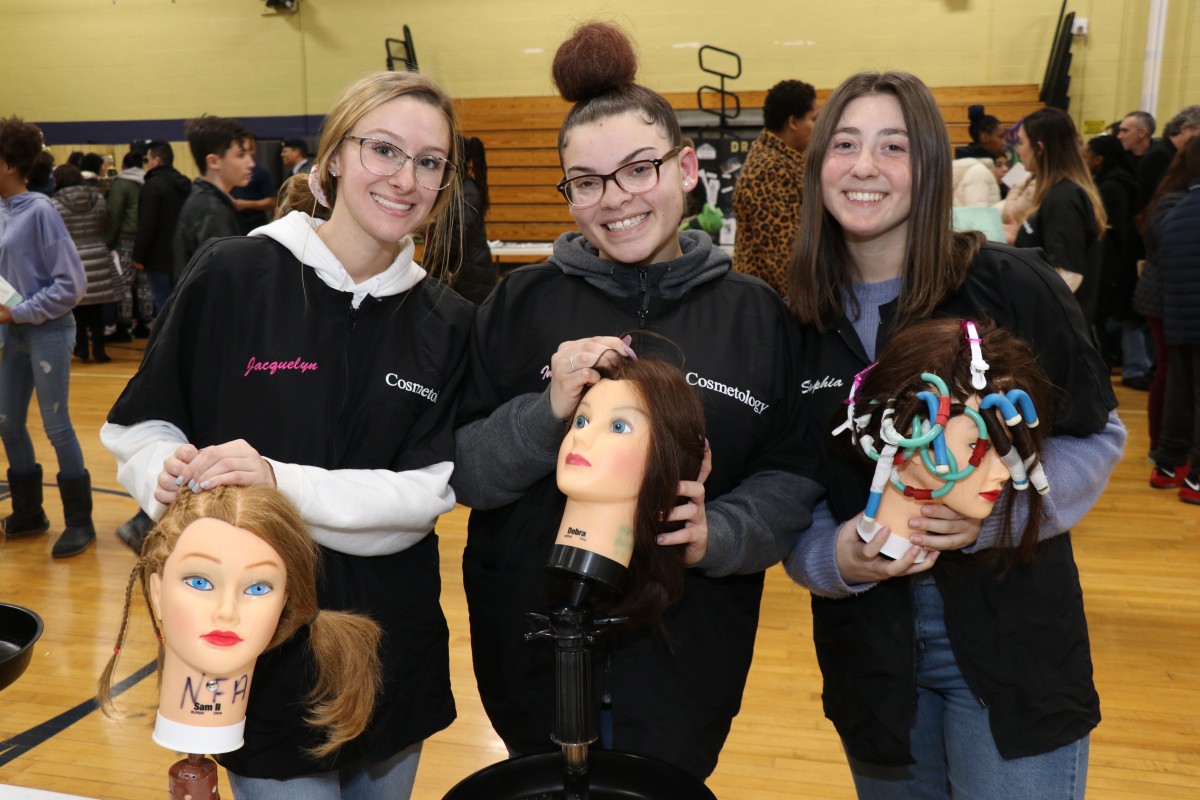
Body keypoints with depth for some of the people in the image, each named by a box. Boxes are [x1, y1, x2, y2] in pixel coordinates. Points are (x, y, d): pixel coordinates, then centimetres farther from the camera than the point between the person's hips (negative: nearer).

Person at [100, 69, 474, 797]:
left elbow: (429, 492, -11)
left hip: (392, 644, 3)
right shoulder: (231, 275, -9)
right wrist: (171, 473, -22)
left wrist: (282, 485, -25)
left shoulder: (448, 323, -3)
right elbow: (142, 427, 0)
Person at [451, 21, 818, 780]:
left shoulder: (758, 311, -2)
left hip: (688, 658, 0)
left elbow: (795, 477, -1)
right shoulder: (522, 302, -4)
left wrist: (720, 535, -20)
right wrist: (548, 411, -22)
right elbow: (461, 472, -5)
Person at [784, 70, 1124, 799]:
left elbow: (1094, 437, -3)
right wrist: (834, 553, -19)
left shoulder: (1014, 287, -11)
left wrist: (993, 509, -21)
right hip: (870, 655, 3)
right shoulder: (796, 320, -2)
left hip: (1012, 643, -3)